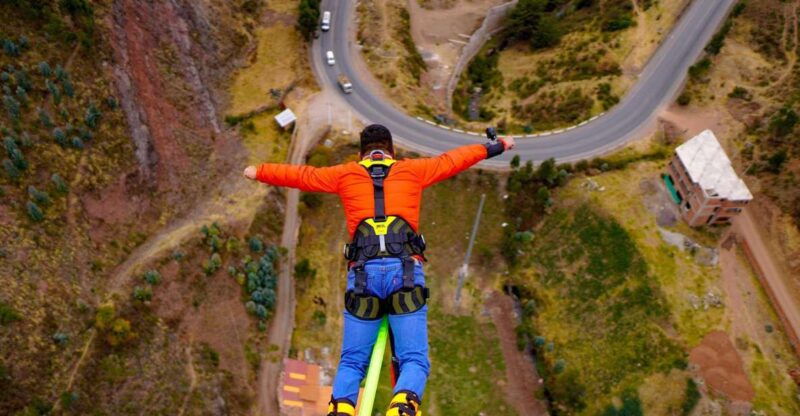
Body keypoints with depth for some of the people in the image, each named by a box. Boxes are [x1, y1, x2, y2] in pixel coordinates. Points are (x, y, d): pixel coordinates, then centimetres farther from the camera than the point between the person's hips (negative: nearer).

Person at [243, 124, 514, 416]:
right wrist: (494, 147, 41)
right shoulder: (412, 170, 17)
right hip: (406, 272, -1)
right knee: (414, 361, 2)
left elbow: (300, 175, 28)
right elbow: (452, 160, 27)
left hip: (363, 273, 1)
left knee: (352, 362, 12)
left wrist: (258, 171, 44)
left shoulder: (345, 174, 18)